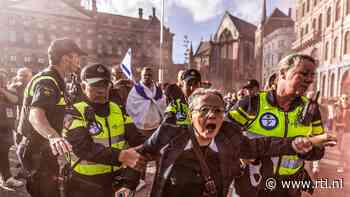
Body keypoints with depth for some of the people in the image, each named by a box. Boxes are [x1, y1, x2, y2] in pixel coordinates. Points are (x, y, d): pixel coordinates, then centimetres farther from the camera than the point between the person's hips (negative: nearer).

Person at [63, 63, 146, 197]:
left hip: (116, 183, 4)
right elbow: (84, 148, -25)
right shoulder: (75, 115, -9)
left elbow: (137, 142, -7)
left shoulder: (119, 111, 1)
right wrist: (119, 156, -37)